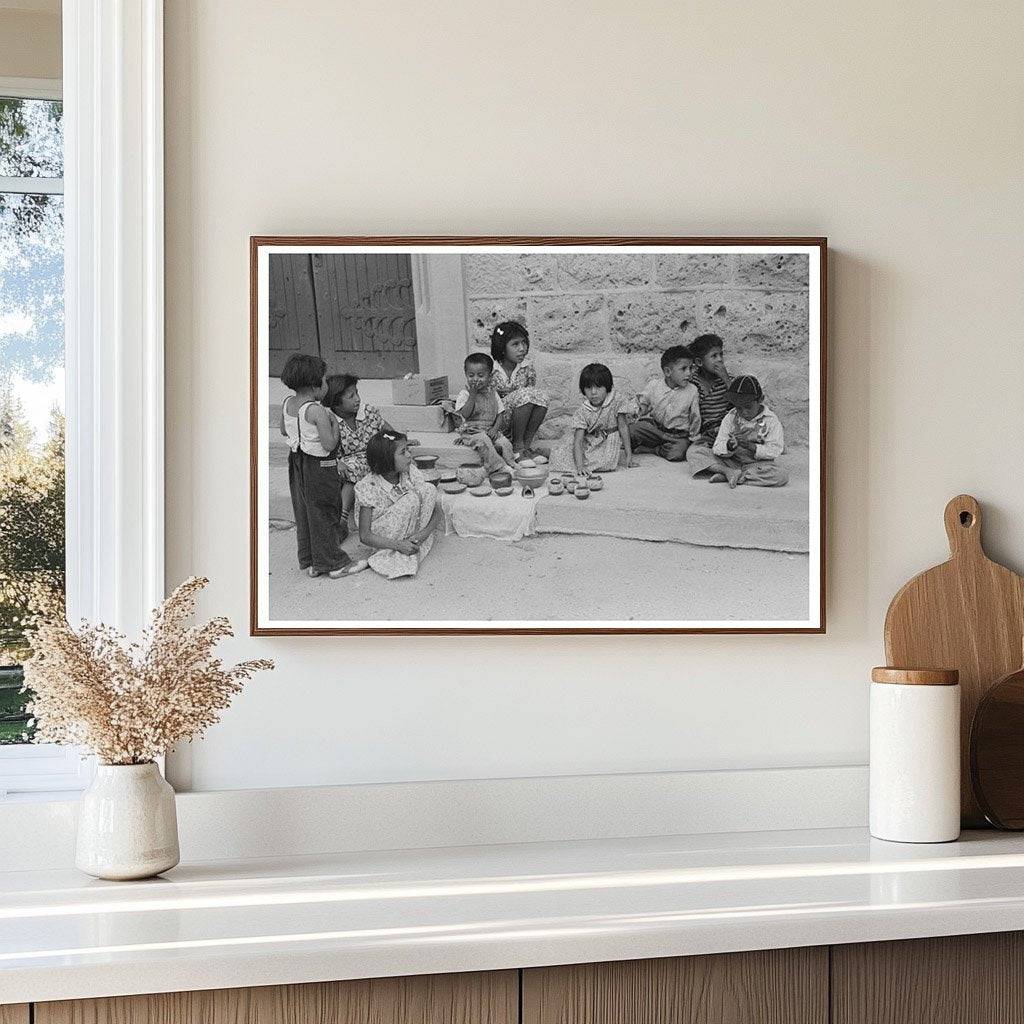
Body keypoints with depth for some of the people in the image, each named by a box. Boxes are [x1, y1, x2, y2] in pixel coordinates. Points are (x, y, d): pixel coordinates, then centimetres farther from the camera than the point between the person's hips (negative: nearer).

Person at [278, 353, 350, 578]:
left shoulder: (287, 404, -2)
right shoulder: (317, 411, -25)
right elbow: (329, 445, -24)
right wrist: (334, 424, -10)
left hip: (296, 462, 7)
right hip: (319, 466, -7)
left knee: (303, 512, 18)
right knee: (323, 513, 6)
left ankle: (308, 561, 28)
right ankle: (330, 563, 17)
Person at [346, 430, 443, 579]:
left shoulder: (410, 473, -10)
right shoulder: (368, 487, -20)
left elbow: (436, 509, -6)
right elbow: (365, 536, -19)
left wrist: (424, 532, -26)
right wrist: (398, 545, -32)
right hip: (382, 537, -6)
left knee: (429, 489, -18)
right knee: (411, 499, -27)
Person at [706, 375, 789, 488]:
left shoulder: (771, 420, -8)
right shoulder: (731, 418, -2)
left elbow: (775, 450, -14)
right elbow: (718, 447, -10)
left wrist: (751, 446, -29)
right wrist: (729, 446, -34)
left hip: (759, 464, -2)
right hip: (733, 461, 2)